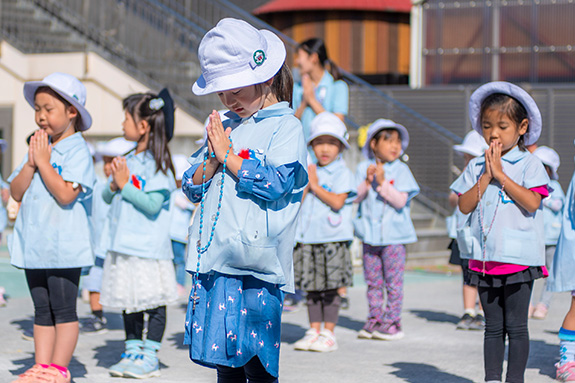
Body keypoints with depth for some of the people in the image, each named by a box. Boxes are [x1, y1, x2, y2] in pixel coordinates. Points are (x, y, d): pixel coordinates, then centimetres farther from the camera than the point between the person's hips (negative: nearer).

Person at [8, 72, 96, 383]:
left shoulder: (77, 151, -8)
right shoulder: (39, 147, 13)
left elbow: (66, 194, -21)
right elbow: (16, 192, 8)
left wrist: (43, 162, -14)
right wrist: (30, 164, -6)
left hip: (63, 246, -7)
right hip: (34, 244, 7)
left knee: (63, 309, -1)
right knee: (42, 310, 11)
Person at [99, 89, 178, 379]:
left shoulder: (157, 164, -11)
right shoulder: (128, 160, 12)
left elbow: (153, 205, -19)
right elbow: (106, 197, 16)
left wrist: (125, 185, -14)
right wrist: (113, 185, -5)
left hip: (148, 247, -8)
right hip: (124, 244, 8)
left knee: (153, 301, 0)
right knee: (129, 301, 12)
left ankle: (150, 356, 6)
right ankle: (132, 352, 20)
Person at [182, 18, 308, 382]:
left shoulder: (286, 126, -3)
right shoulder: (225, 126, 17)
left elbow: (274, 184, -15)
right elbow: (192, 186, 18)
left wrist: (228, 156, -7)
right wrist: (212, 160, -2)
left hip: (256, 268, -7)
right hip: (215, 262, 7)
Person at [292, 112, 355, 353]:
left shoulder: (342, 173, -2)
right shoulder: (309, 171, 14)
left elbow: (337, 201, -16)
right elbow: (297, 202, 12)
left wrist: (315, 186, -10)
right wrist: (305, 182, -2)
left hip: (332, 240, -5)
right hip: (308, 238, 5)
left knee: (330, 288, -3)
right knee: (312, 288, 8)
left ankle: (328, 334, 2)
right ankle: (314, 332, 15)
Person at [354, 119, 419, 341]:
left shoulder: (401, 170, -5)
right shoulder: (364, 168, 4)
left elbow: (400, 201, -13)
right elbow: (356, 197, 0)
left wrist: (382, 183, -22)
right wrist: (367, 181, -15)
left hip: (394, 234, -3)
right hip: (370, 233, 3)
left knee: (393, 280, -2)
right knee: (373, 280, 10)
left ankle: (392, 322, 5)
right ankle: (375, 319, 19)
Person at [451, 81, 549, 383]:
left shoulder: (529, 164, -2)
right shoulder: (476, 166, 9)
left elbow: (532, 202, -16)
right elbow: (464, 205, 0)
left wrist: (500, 175, -14)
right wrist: (486, 177, -9)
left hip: (518, 257, -4)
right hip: (484, 257, 4)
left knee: (516, 326, 0)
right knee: (493, 326, 10)